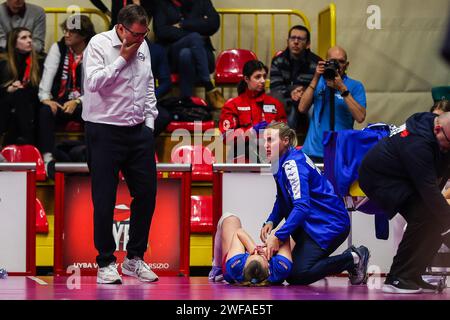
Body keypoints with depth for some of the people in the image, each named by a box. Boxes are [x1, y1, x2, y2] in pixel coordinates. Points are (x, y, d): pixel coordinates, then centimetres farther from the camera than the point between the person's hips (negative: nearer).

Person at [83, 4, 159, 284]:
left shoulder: (142, 46, 11)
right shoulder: (99, 45, -8)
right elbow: (94, 82, -21)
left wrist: (150, 120, 13)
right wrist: (122, 59, -15)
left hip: (138, 132, 6)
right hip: (105, 132, -6)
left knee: (147, 193, 5)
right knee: (105, 200, -2)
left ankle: (135, 258, 18)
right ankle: (106, 263, 8)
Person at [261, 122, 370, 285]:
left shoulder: (292, 163, -19)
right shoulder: (281, 164, 11)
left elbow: (302, 206, -27)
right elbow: (282, 201, 16)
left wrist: (278, 236, -31)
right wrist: (270, 222, -3)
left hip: (329, 225, -10)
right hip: (313, 223, 10)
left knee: (296, 275, -18)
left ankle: (353, 259, -5)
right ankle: (351, 258, 14)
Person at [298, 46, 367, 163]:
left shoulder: (355, 86, 1)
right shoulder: (319, 82, 12)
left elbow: (360, 117, -13)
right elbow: (302, 108, 0)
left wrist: (342, 89, -16)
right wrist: (315, 79, -5)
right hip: (313, 150, 3)